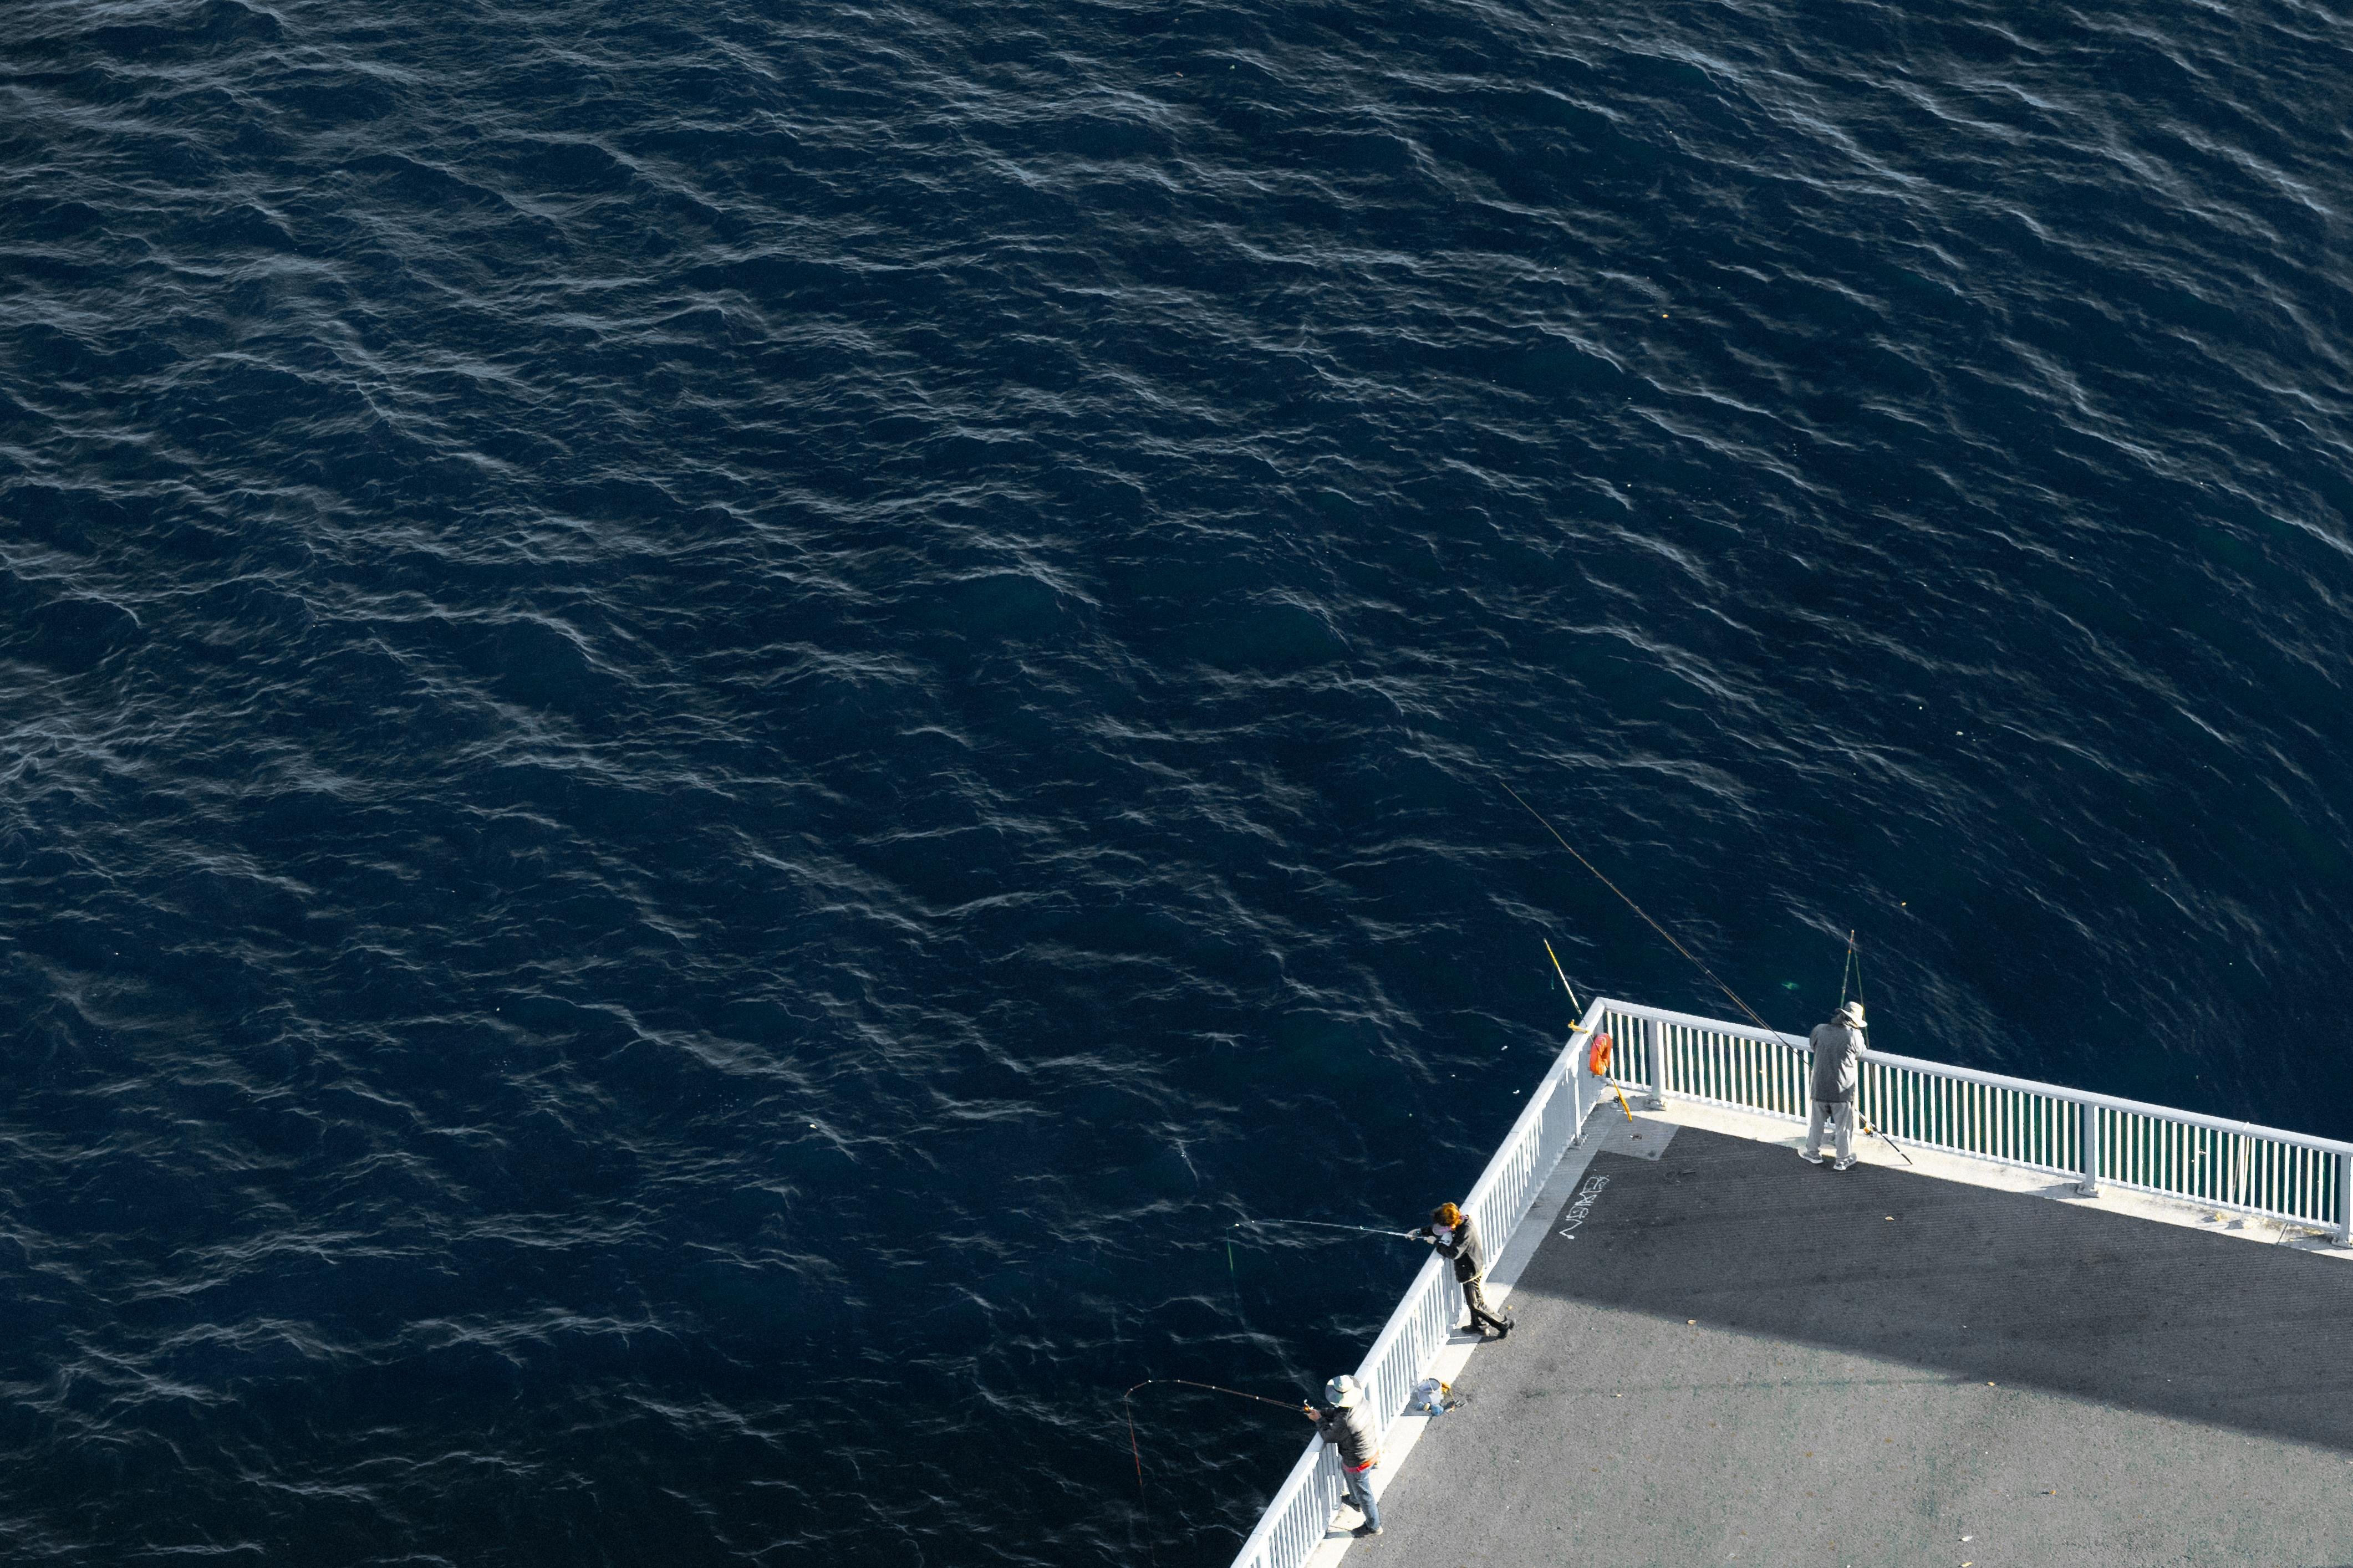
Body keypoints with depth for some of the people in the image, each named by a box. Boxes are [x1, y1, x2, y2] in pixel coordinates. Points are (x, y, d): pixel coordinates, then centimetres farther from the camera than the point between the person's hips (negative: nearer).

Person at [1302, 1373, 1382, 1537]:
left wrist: (1319, 1420, -5)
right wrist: (1321, 1412, -1)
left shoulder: (1343, 1423, -41)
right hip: (1371, 1451, 8)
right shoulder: (1361, 1404, -17)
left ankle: (1373, 1526, 40)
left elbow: (1328, 1437, -20)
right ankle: (1355, 1501, 64)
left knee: (1364, 1494, 17)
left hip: (1358, 1464, -8)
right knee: (1346, 1471, 36)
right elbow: (1338, 1413, 5)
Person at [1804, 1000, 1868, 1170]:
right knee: (1844, 1127, 13)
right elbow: (1859, 1054, 4)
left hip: (1820, 1088, 2)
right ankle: (1843, 1160, 23)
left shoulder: (1820, 1030, -5)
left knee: (1816, 1123, 21)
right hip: (1843, 1091, -2)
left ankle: (1813, 1153, 35)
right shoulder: (1854, 1035, -12)